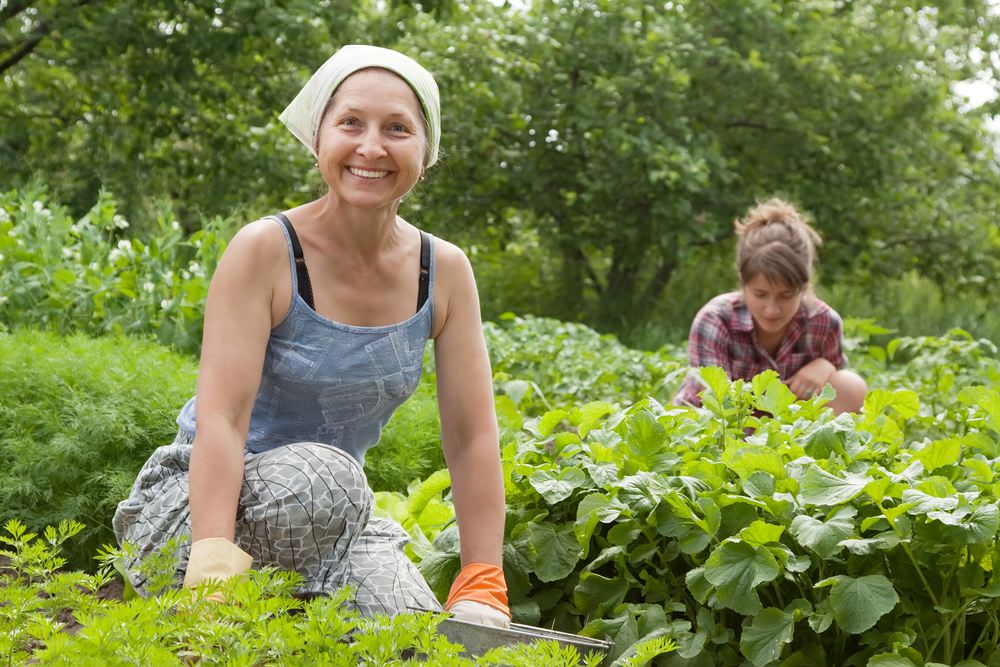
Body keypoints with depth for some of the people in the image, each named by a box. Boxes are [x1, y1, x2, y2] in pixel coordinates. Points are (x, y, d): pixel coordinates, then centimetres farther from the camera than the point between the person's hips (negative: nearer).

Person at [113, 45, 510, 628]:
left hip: (331, 515, 4)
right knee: (322, 471, -36)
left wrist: (482, 590, -13)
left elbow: (472, 436, -6)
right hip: (204, 502, -4)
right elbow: (222, 415, -26)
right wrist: (214, 563, -40)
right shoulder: (266, 251, -17)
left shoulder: (445, 271, -4)